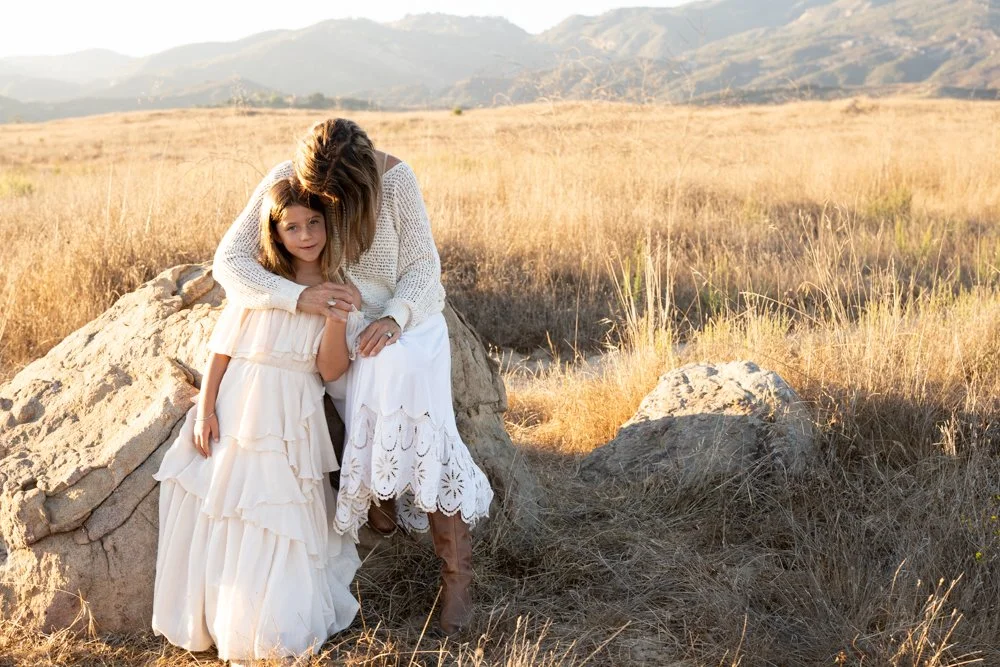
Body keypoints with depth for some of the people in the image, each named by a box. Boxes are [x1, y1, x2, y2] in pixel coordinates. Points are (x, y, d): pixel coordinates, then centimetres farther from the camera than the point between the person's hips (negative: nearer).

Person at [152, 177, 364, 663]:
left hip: (290, 423, -1)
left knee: (281, 526, 0)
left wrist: (337, 317, -19)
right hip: (237, 410, 1)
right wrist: (204, 409, -4)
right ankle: (219, 622, 22)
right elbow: (222, 347, 3)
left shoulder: (340, 291, 2)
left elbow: (330, 371, -6)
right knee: (221, 517, 5)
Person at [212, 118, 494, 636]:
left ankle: (455, 572, -18)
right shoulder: (283, 182, -17)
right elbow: (229, 259, -22)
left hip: (405, 317, -1)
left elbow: (423, 263, -12)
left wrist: (394, 317, -33)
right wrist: (299, 297, -39)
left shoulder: (395, 178, -18)